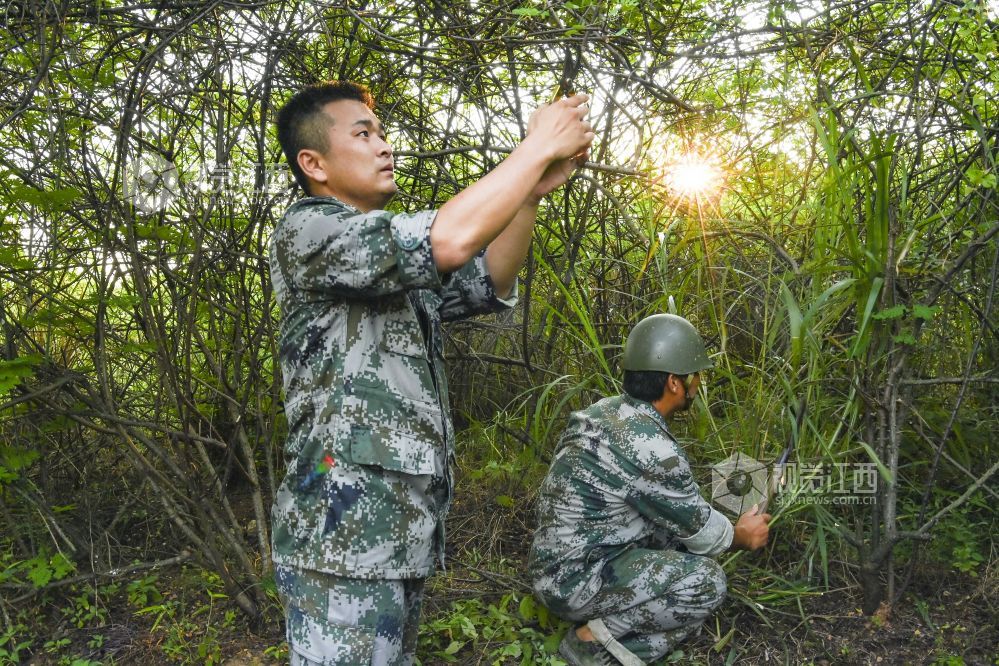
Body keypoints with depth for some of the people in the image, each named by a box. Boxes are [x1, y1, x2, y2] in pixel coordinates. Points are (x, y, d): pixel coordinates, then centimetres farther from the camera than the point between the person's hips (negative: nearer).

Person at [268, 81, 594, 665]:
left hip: (400, 531, 9)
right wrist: (537, 147, -11)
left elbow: (489, 284, 18)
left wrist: (532, 192, 3)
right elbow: (449, 240, -22)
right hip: (345, 530, -9)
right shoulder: (307, 231, -9)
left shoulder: (395, 261, 20)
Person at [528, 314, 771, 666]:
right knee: (708, 582, -13)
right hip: (575, 579, -9)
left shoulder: (607, 411, 3)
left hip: (561, 557, 9)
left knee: (679, 531, 15)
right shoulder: (652, 448, -25)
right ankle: (593, 637, -2)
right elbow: (699, 531, -8)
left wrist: (730, 525, 25)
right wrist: (742, 536, 13)